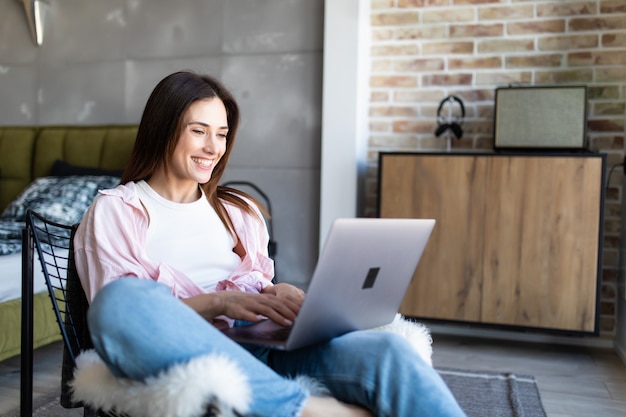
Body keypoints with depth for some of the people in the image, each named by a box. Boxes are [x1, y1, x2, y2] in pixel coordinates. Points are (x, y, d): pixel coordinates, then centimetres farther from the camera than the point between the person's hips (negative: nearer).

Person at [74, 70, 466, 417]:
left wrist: (279, 296, -5)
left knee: (386, 349, -27)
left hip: (258, 347, 3)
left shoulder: (239, 211, 23)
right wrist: (217, 302, -16)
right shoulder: (115, 210, 11)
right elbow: (119, 310, -1)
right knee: (120, 299, -37)